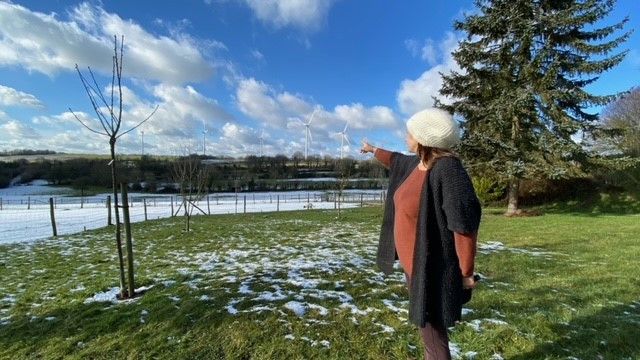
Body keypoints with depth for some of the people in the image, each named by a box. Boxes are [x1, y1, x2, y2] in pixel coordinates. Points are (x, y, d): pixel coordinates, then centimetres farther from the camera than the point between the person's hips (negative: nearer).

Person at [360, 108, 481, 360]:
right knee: (428, 327, 24)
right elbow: (397, 161, 27)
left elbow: (465, 223, -26)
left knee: (432, 333, 6)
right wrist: (373, 150, 42)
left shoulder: (447, 168, -25)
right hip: (416, 263, 9)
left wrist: (466, 272, -20)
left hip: (432, 268, -9)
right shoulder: (417, 163, 3)